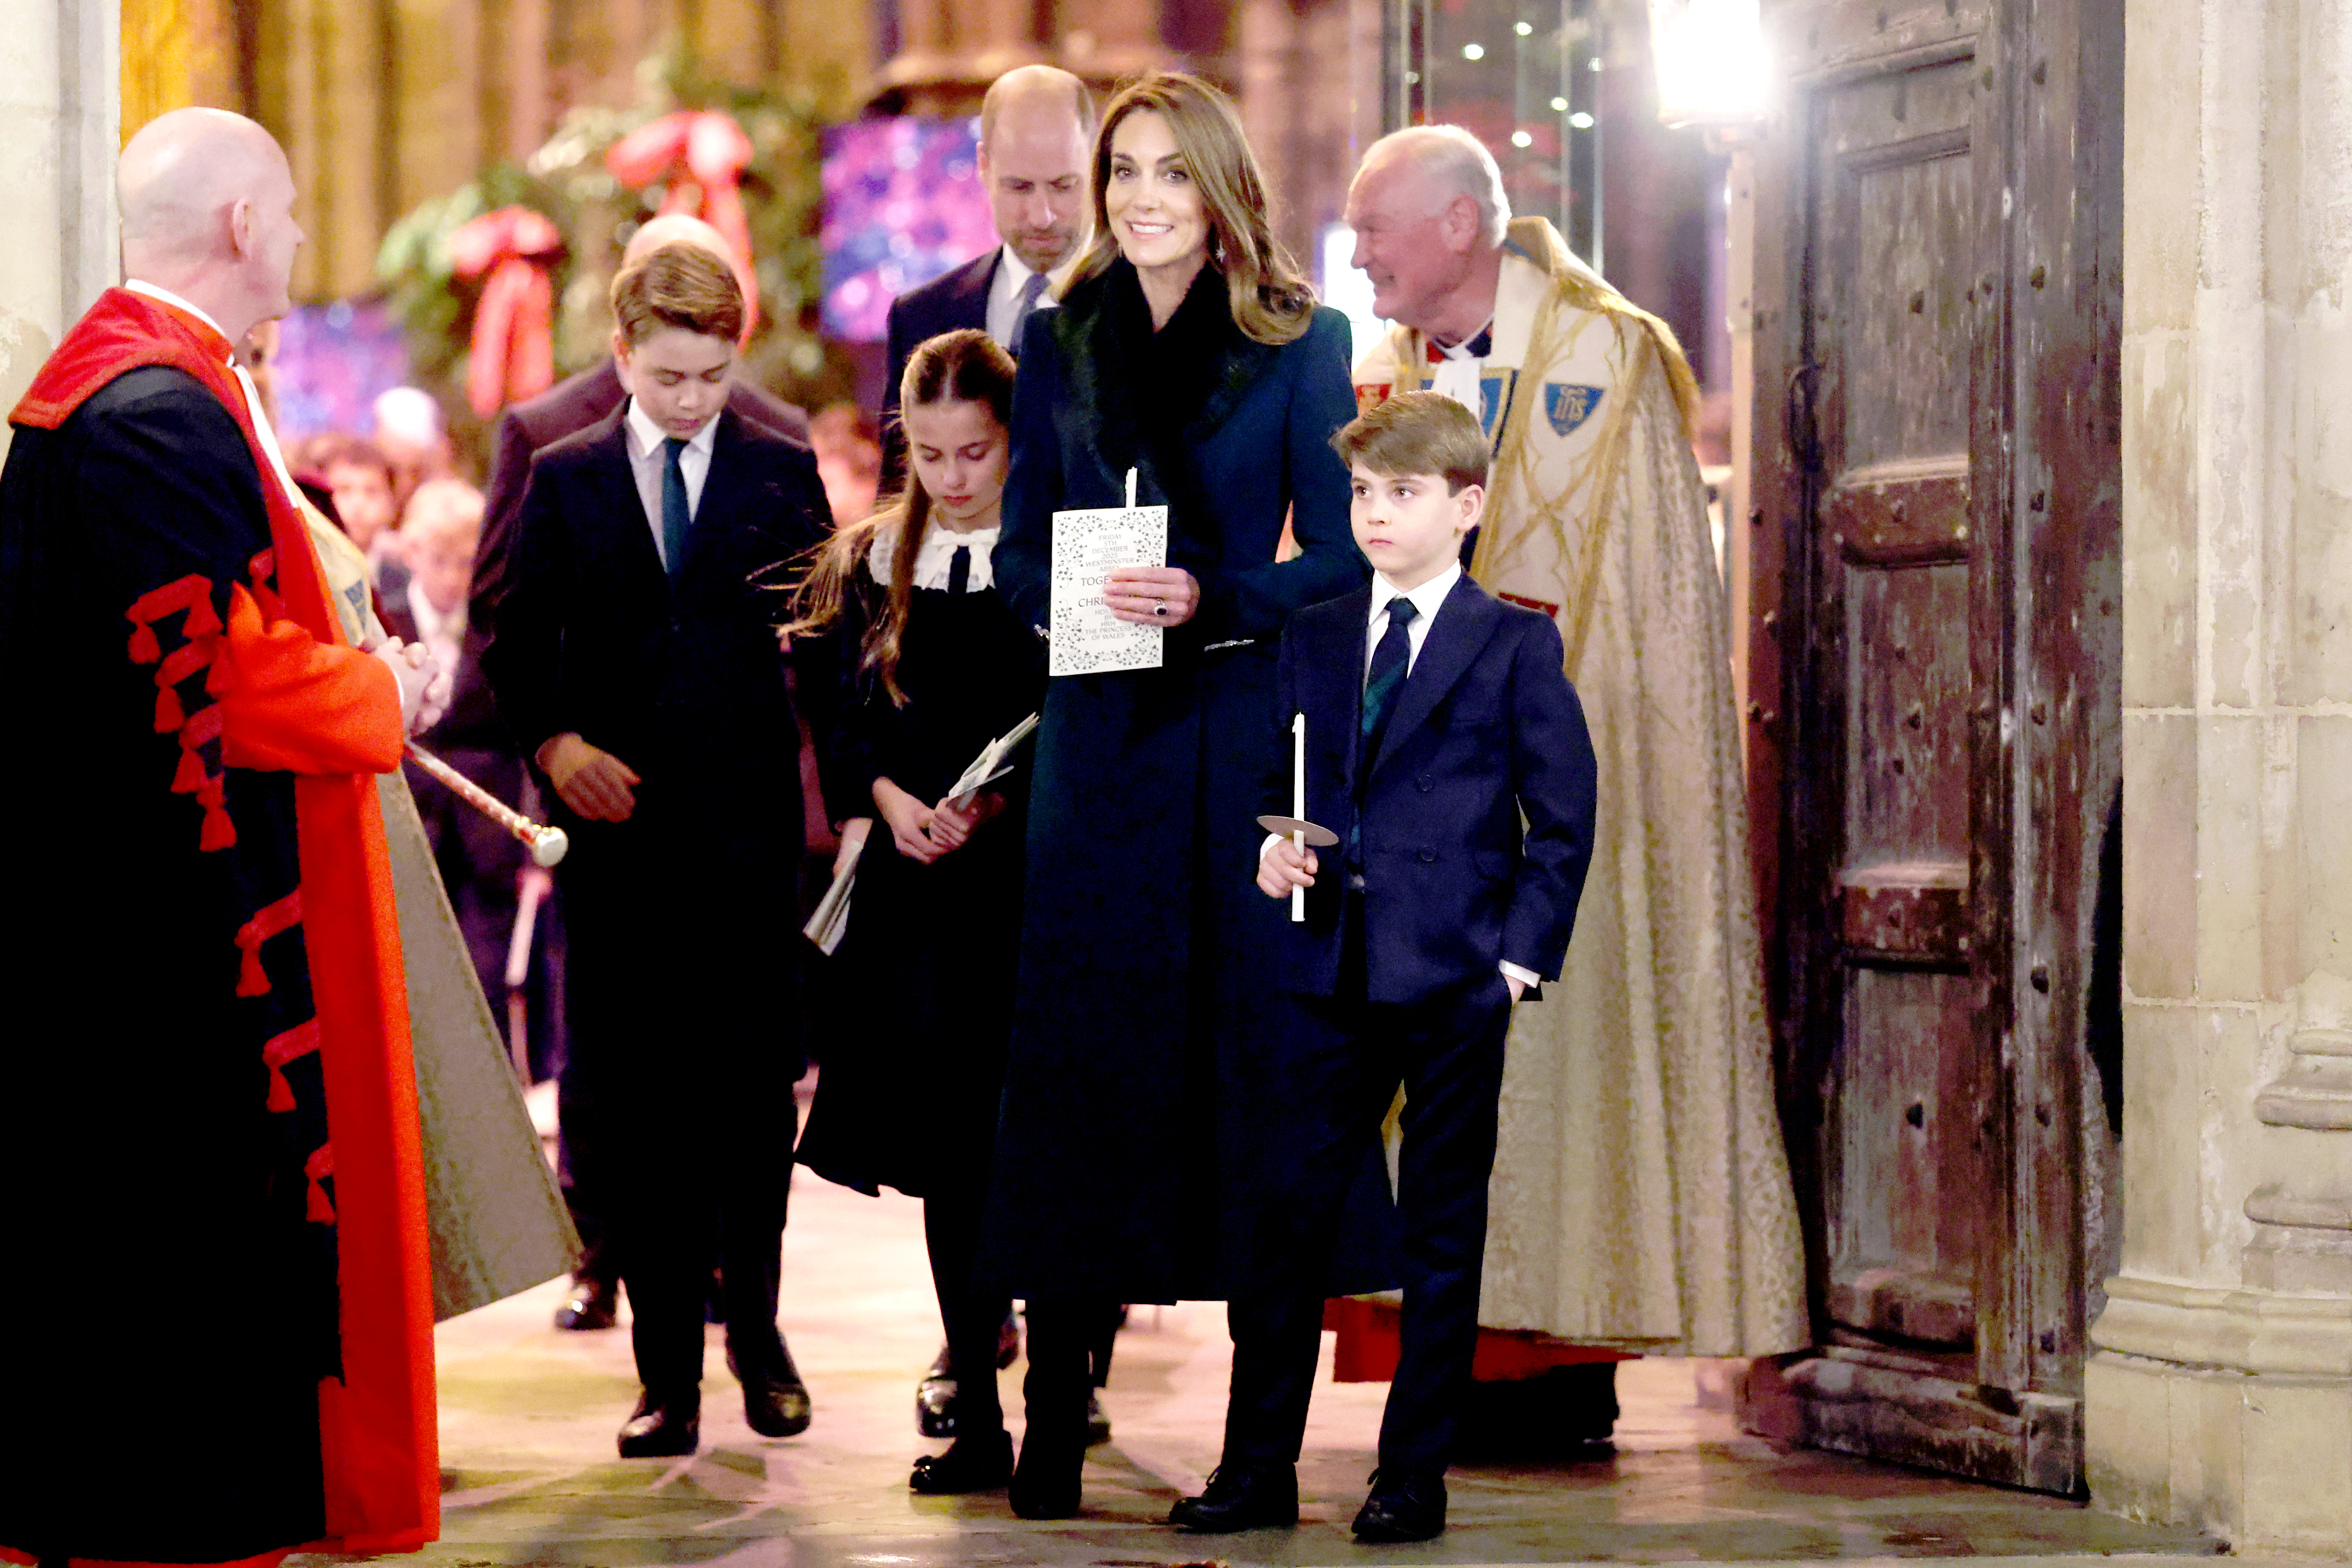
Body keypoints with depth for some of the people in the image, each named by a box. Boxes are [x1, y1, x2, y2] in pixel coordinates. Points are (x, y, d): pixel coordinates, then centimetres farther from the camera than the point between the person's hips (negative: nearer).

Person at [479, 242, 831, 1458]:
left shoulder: (782, 474, 7)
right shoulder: (564, 479, 8)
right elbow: (516, 641, 8)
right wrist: (555, 742, -9)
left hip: (750, 824, 0)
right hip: (617, 826, 0)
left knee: (754, 1084, 1)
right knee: (636, 1104, 1)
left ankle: (755, 1330, 20)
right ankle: (667, 1369, 5)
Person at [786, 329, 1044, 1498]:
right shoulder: (876, 564, 12)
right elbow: (849, 724, 11)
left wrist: (990, 800, -16)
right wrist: (890, 799, -7)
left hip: (1030, 876, -3)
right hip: (914, 883, 3)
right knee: (951, 1142, 3)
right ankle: (976, 1409, 7)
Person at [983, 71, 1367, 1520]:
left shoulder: (1299, 340, 3)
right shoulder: (1061, 340, 11)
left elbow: (1339, 554, 0)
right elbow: (1021, 552, 11)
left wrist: (1211, 597, -15)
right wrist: (1083, 593, -10)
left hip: (1246, 725, -2)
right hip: (1102, 733, 2)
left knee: (1248, 1032, -1)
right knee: (1078, 1037, -2)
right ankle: (1057, 1404, -1)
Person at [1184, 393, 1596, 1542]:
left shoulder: (1515, 646, 1)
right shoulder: (1313, 639, 13)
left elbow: (1565, 815, 0)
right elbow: (1278, 784, 19)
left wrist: (1523, 952, -8)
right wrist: (1270, 851, -3)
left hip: (1455, 978, -3)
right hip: (1333, 972, 3)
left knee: (1442, 1233, 3)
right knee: (1285, 1218, 2)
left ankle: (1414, 1478, 11)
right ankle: (1258, 1470, 9)